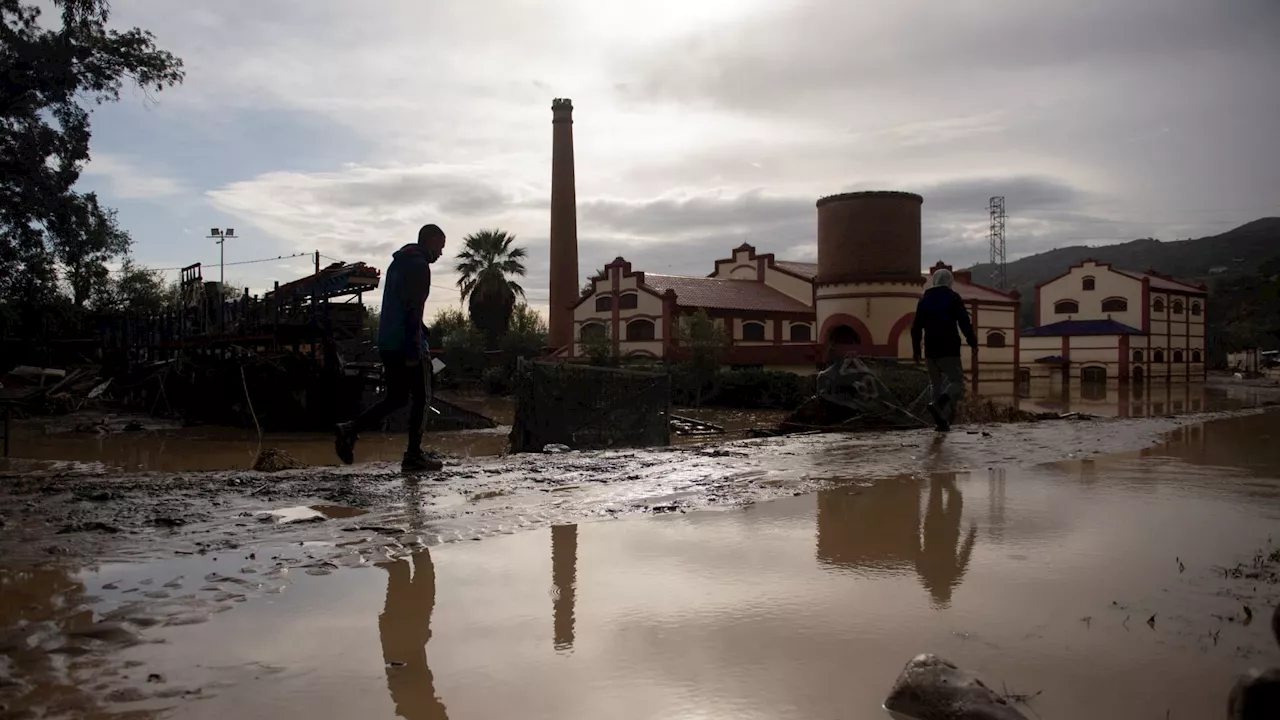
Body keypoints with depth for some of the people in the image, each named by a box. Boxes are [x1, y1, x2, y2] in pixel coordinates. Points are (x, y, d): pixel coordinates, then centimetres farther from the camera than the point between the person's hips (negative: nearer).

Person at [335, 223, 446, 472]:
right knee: (419, 398, 2)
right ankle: (414, 456, 5)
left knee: (396, 398, 13)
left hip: (387, 344, 9)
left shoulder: (397, 264, 21)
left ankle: (350, 430, -1)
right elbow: (414, 310, -18)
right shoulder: (419, 266, -10)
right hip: (407, 345, -9)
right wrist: (414, 350, -21)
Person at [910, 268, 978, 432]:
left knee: (937, 384, 14)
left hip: (930, 351, 5)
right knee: (957, 382, -3)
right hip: (949, 351, -5)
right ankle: (938, 404, -32)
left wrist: (915, 349, 18)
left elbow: (916, 327, 12)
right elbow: (964, 323, -8)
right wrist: (973, 342, 0)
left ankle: (942, 421, 8)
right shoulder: (953, 298, -1)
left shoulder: (924, 300, 12)